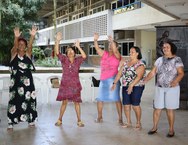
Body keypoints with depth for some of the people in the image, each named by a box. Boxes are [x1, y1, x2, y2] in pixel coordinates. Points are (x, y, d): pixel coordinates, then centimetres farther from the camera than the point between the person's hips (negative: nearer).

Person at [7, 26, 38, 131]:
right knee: (14, 100, -4)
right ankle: (11, 122, -1)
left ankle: (31, 120, 18)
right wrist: (16, 37, -41)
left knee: (29, 99, 6)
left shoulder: (28, 54, 4)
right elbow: (15, 46, -19)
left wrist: (32, 36, -35)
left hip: (27, 80, 2)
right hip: (16, 80, -2)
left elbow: (30, 45, -15)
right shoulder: (14, 53, 1)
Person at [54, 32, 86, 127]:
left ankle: (79, 120, 13)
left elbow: (84, 56, -19)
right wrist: (57, 41, -25)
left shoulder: (77, 60, 0)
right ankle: (59, 120, 18)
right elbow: (57, 52, -14)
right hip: (65, 84, 0)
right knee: (64, 102, 5)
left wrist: (78, 47, -26)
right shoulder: (64, 60, 0)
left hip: (75, 85, 0)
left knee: (76, 102, 4)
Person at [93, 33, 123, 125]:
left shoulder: (117, 56, 0)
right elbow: (97, 48, -5)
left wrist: (112, 41, -35)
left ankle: (120, 118, 2)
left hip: (113, 79, -4)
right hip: (103, 79, 4)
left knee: (116, 98, -5)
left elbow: (115, 51, -21)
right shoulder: (104, 53, 10)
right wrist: (95, 40, -23)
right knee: (100, 99, 9)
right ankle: (99, 117, 24)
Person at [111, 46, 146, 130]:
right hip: (125, 87, 6)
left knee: (135, 105, -6)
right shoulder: (126, 62, 13)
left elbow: (139, 76, -19)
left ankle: (138, 123, 9)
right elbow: (119, 73, 11)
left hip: (136, 87, -6)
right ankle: (128, 122, 20)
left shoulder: (140, 64, -7)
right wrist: (115, 83, 2)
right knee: (126, 104, 6)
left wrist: (131, 85, -29)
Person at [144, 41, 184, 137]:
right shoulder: (159, 60, 8)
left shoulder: (177, 59, -4)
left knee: (170, 109, 2)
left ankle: (171, 129, 14)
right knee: (157, 108, 6)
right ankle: (155, 127, 20)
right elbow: (152, 72, 7)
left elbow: (181, 73, -12)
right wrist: (144, 81, -7)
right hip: (159, 88, 4)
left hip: (172, 88, -3)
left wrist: (176, 81, -31)